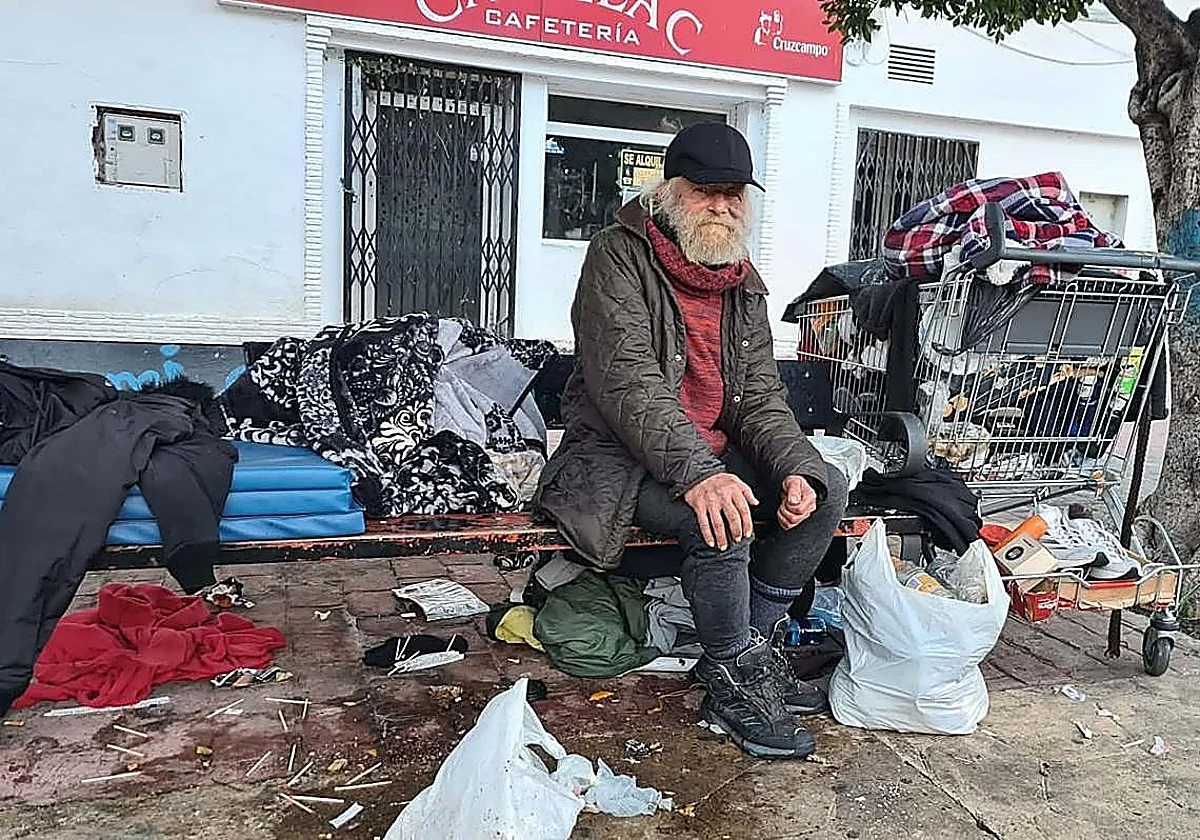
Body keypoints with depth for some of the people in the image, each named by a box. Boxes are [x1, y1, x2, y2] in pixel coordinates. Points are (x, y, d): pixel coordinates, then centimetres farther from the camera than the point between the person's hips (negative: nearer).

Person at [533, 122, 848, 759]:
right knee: (724, 520, -32)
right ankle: (732, 681, -9)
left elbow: (759, 393, 6)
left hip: (715, 453, 8)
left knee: (826, 490, -7)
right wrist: (697, 474, -37)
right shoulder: (619, 255, -11)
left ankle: (755, 644, 3)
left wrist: (795, 469, -13)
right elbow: (629, 383, -24)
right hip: (619, 456, -7)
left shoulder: (742, 283, 11)